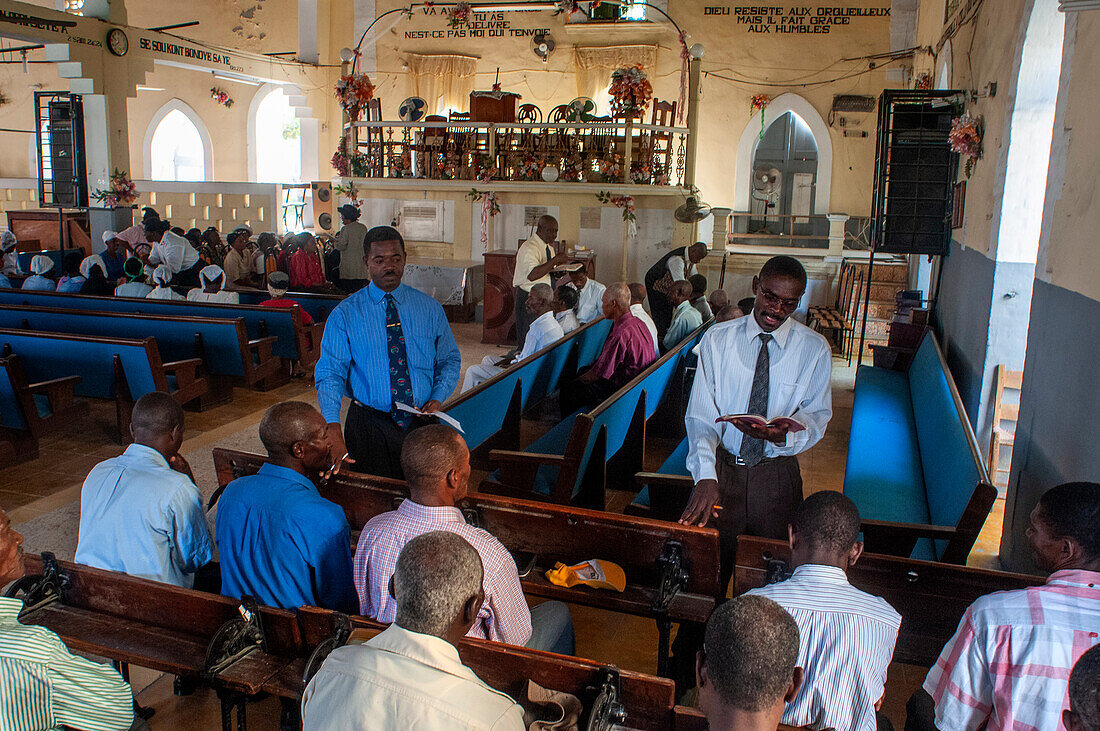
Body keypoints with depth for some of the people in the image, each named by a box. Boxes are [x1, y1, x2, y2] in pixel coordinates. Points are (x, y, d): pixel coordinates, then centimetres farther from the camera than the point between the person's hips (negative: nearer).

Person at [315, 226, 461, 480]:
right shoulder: (344, 314, -2)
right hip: (369, 426, -2)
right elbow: (329, 373, -9)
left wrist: (438, 397, -7)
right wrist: (333, 431, -23)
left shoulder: (430, 308, 5)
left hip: (422, 421, 2)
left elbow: (450, 359, 12)